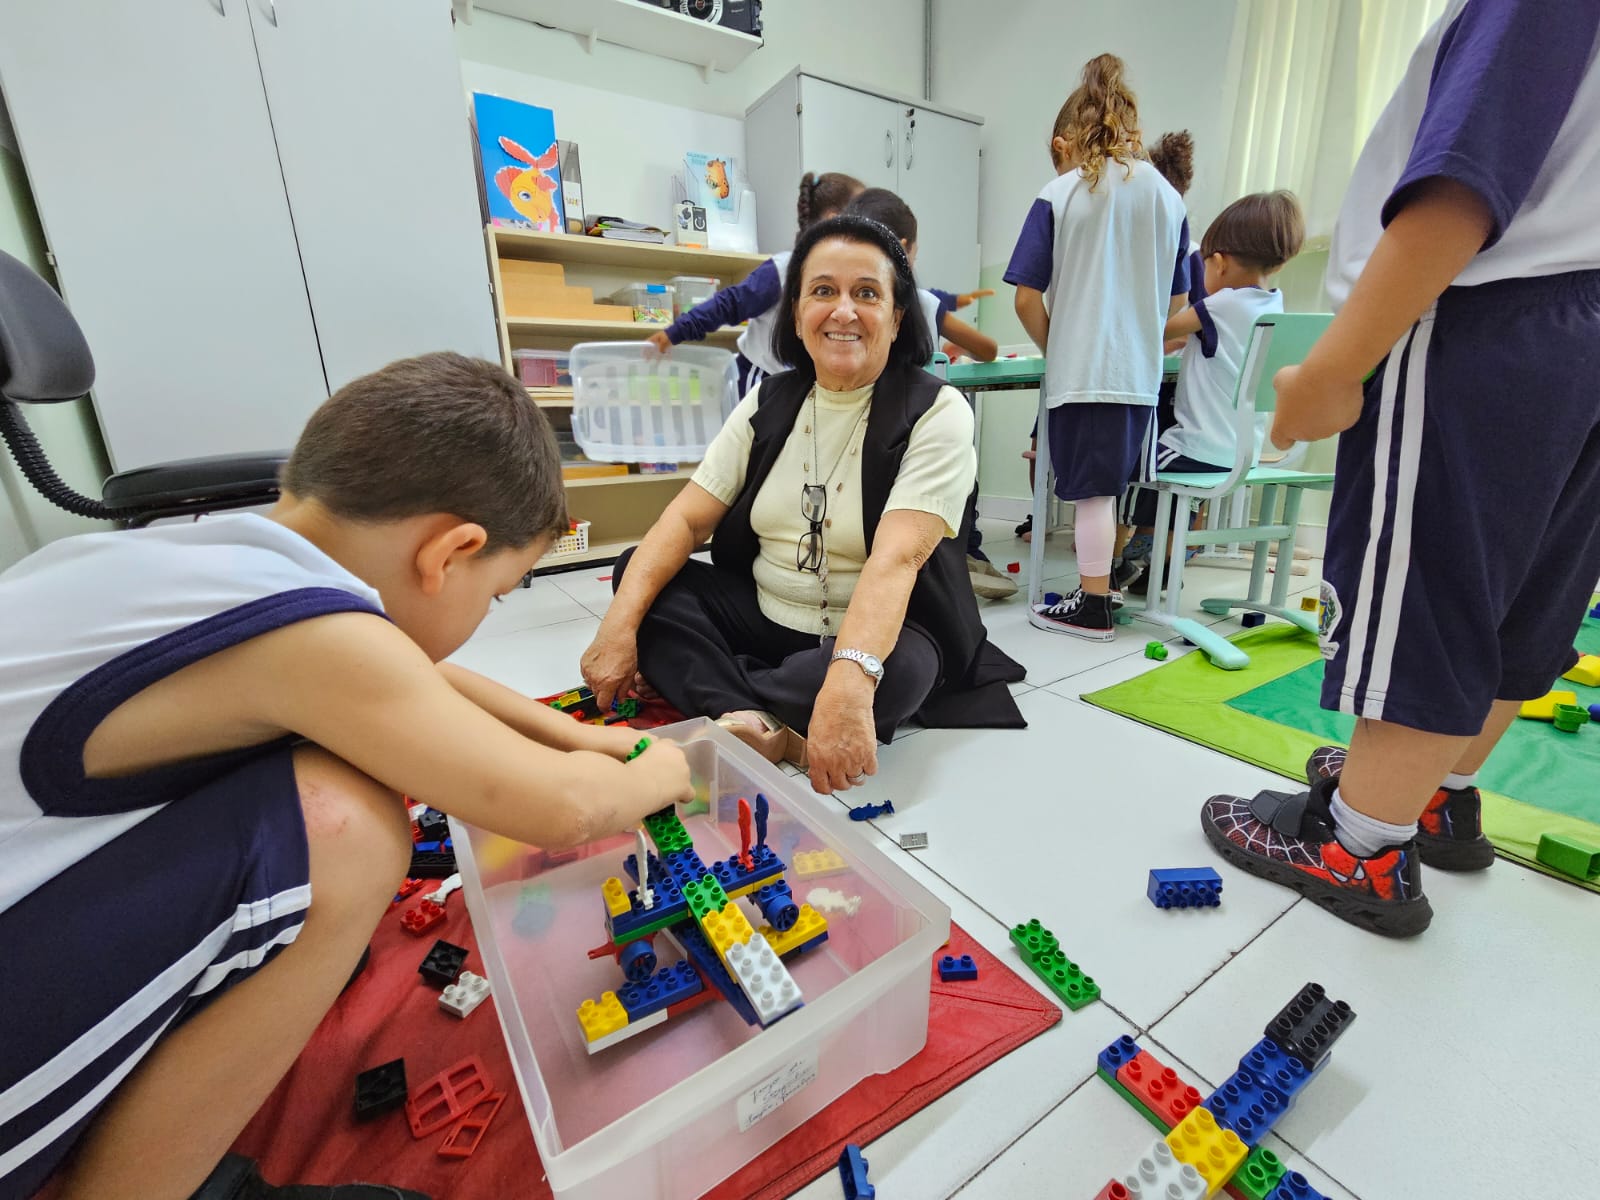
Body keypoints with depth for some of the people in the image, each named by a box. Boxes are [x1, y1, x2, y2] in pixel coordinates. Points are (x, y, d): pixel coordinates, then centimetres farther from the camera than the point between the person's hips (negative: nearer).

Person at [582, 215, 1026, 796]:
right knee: (638, 573, -8)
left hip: (877, 630, -4)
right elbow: (686, 517, -4)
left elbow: (895, 559, -27)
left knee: (895, 670, -37)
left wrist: (848, 681, -44)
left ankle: (721, 709, -15)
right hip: (762, 616, 5)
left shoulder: (936, 414, -12)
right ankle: (750, 723, -25)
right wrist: (620, 624, -18)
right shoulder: (768, 404, 3)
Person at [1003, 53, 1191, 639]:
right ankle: (1100, 587, 21)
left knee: (1093, 489, -1)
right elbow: (1176, 302, 14)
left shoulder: (1059, 195, -1)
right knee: (1112, 485, 13)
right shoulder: (1168, 198, 11)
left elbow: (1028, 299, -6)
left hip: (1081, 370, -4)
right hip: (1141, 372, 5)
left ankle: (1092, 607, 6)